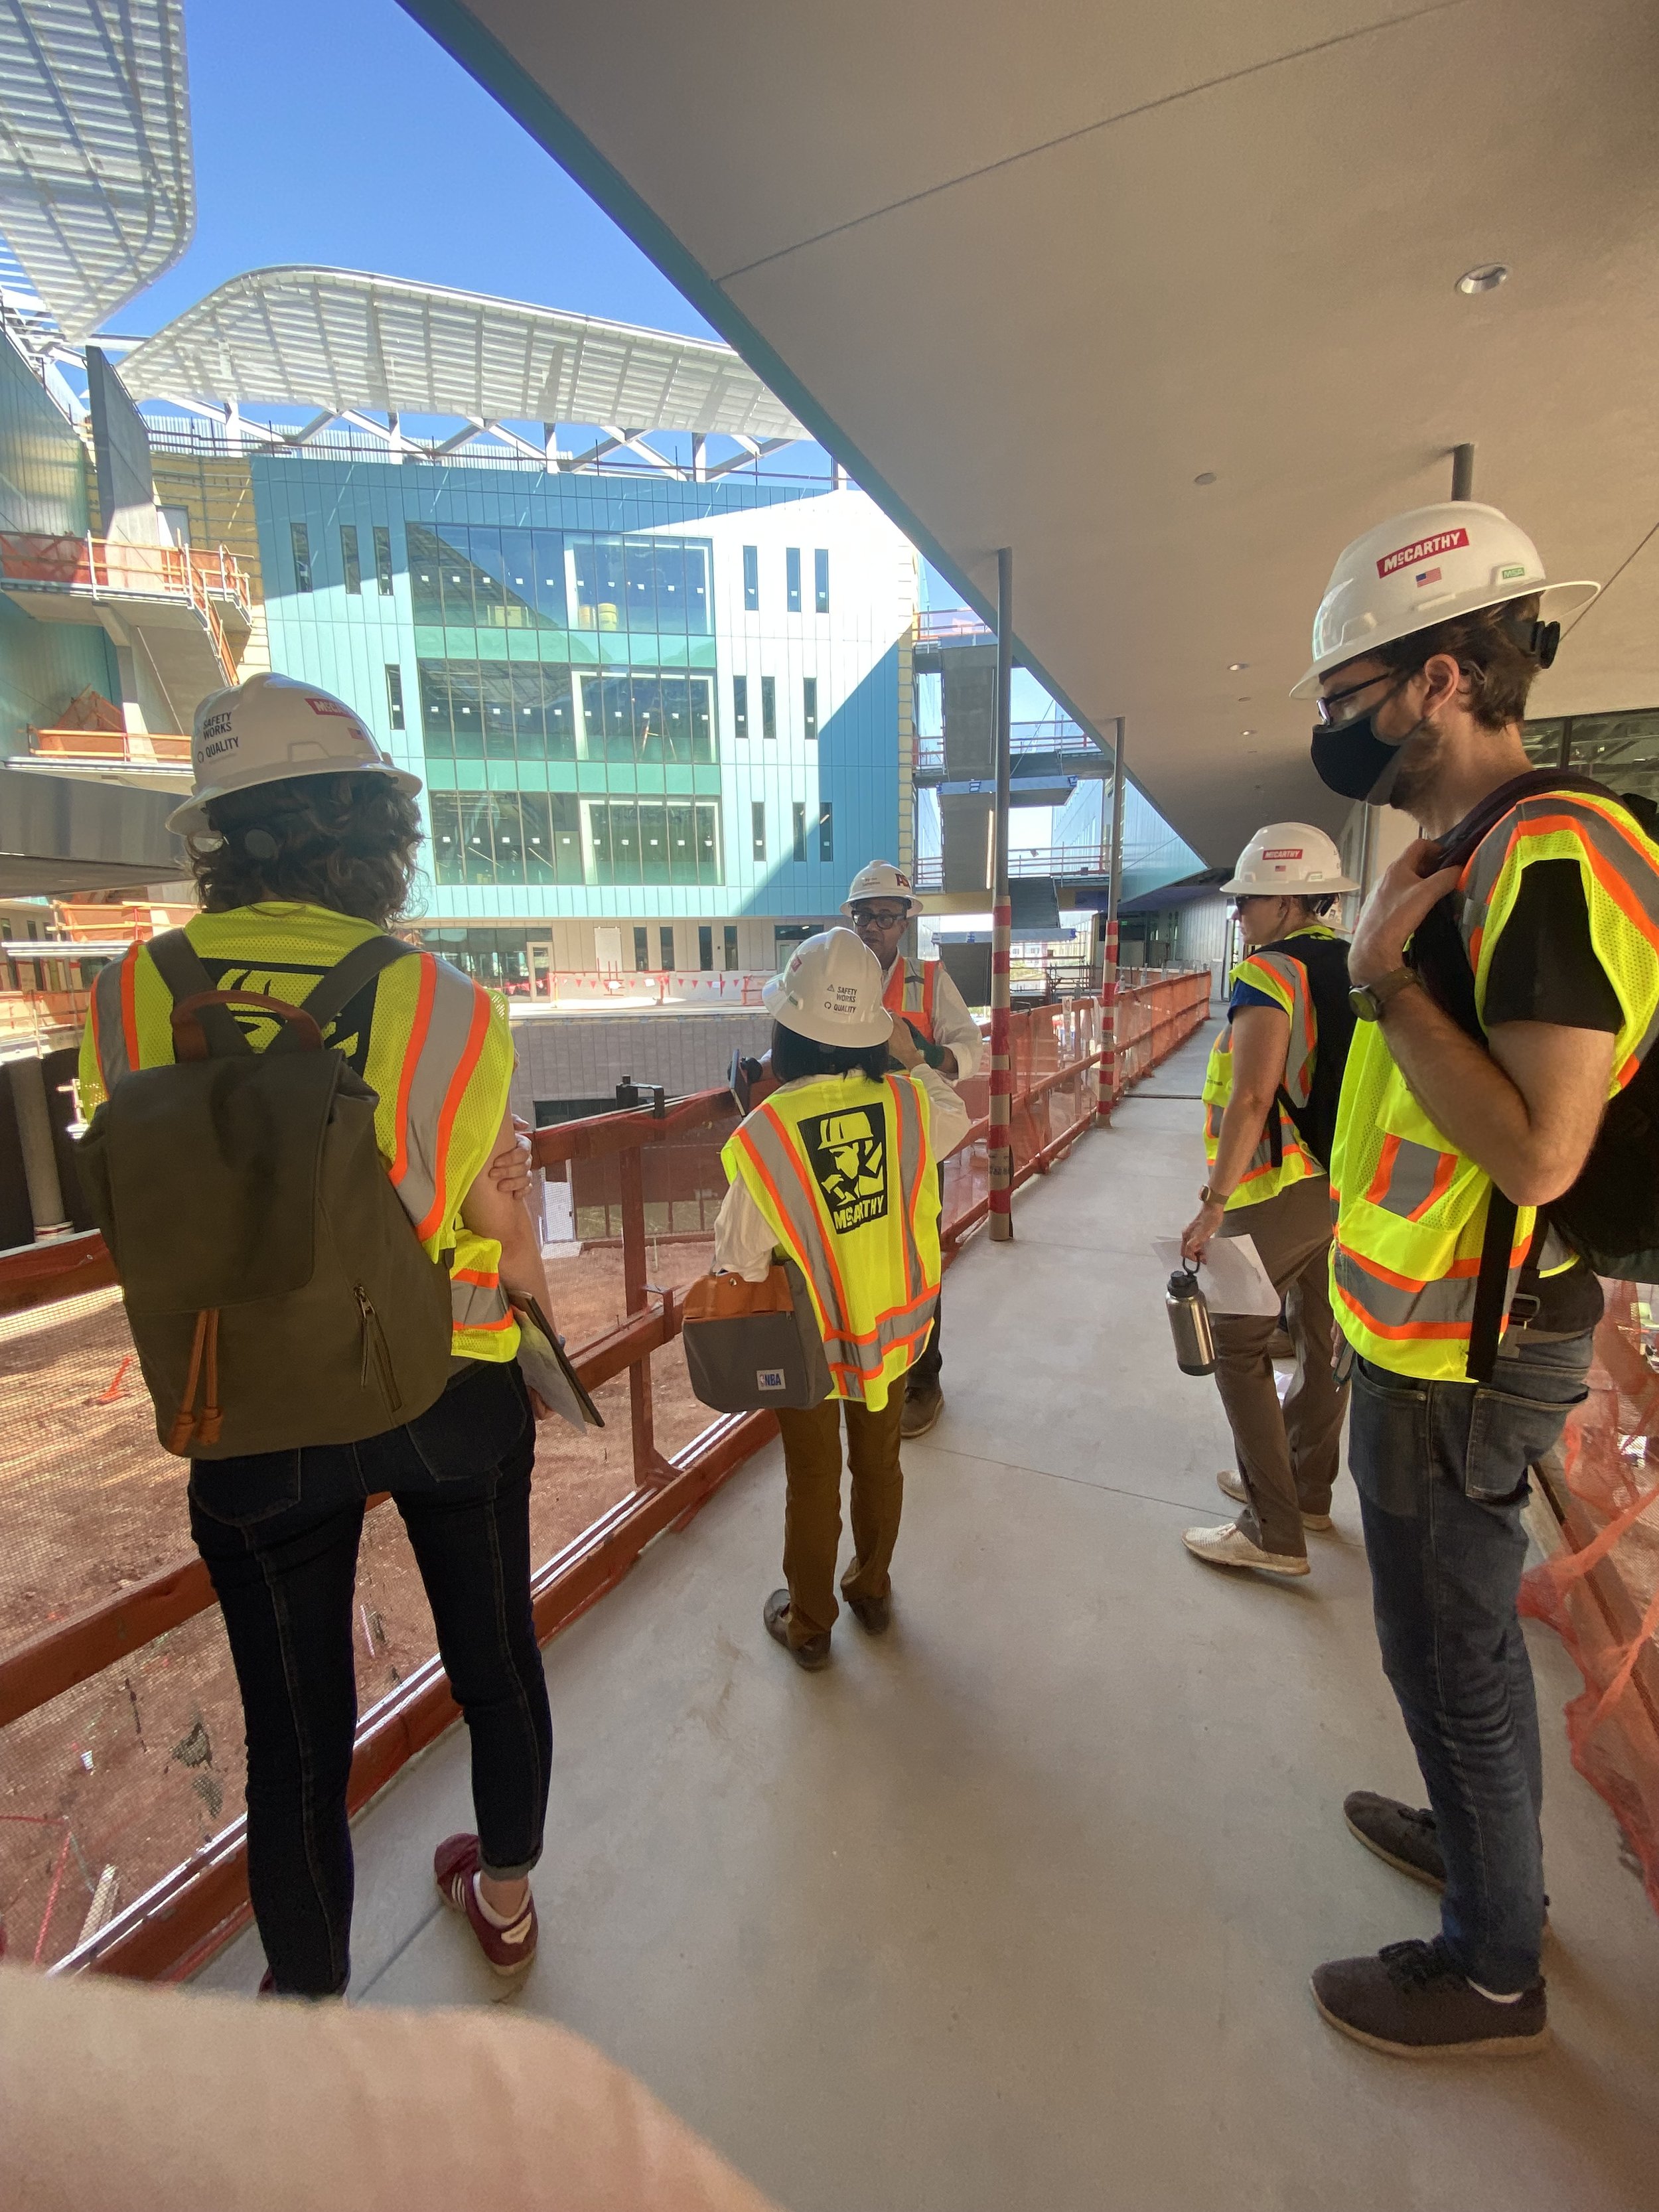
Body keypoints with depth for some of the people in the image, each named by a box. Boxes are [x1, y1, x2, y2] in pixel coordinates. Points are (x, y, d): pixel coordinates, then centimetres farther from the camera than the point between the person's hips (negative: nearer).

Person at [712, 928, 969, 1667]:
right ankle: (872, 1589, 47)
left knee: (813, 1483, 17)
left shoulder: (764, 1134, -26)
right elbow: (956, 1118, 8)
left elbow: (740, 1258, -16)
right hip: (892, 1326, 3)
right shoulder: (907, 1104, -18)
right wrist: (912, 1059, 15)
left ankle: (808, 1625, 38)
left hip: (809, 1339, -3)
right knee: (879, 1463, 25)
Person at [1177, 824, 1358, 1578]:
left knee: (1240, 1348, 2)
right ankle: (1307, 1490, 36)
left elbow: (1253, 1099, -25)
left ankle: (1274, 1533, 9)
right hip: (1349, 1186, 9)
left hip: (1278, 1193, -9)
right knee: (1322, 1342, 19)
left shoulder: (1269, 975, -16)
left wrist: (1214, 1202, -22)